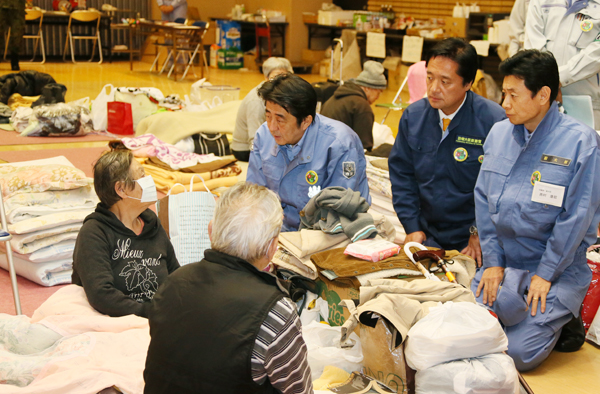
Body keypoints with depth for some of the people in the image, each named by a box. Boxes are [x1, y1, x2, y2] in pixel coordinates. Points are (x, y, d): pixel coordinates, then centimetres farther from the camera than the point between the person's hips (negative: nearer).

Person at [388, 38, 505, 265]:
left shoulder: (494, 121, -13)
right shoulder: (413, 116, 3)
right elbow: (401, 172, 11)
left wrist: (481, 232, -11)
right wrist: (412, 227, 4)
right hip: (428, 234, 4)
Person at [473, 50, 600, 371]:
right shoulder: (498, 133, 4)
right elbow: (484, 200, 6)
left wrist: (545, 275, -13)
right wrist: (493, 262, 0)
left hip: (556, 271, -5)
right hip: (503, 261, 5)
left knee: (519, 353, -14)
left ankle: (564, 318, 16)